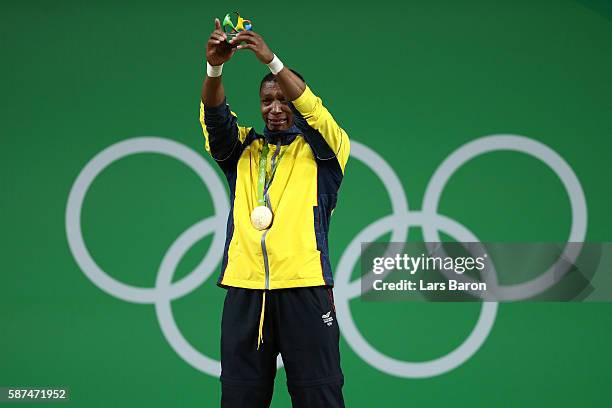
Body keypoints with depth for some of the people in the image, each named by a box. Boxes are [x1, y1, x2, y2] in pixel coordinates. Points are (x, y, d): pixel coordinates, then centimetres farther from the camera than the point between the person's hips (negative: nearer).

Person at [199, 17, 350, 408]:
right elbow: (215, 118, -1)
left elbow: (312, 111, -9)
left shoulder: (319, 149, 10)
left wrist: (272, 60, -21)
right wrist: (214, 68, -20)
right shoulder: (244, 148, 17)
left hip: (304, 285, -3)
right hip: (245, 287, 3)